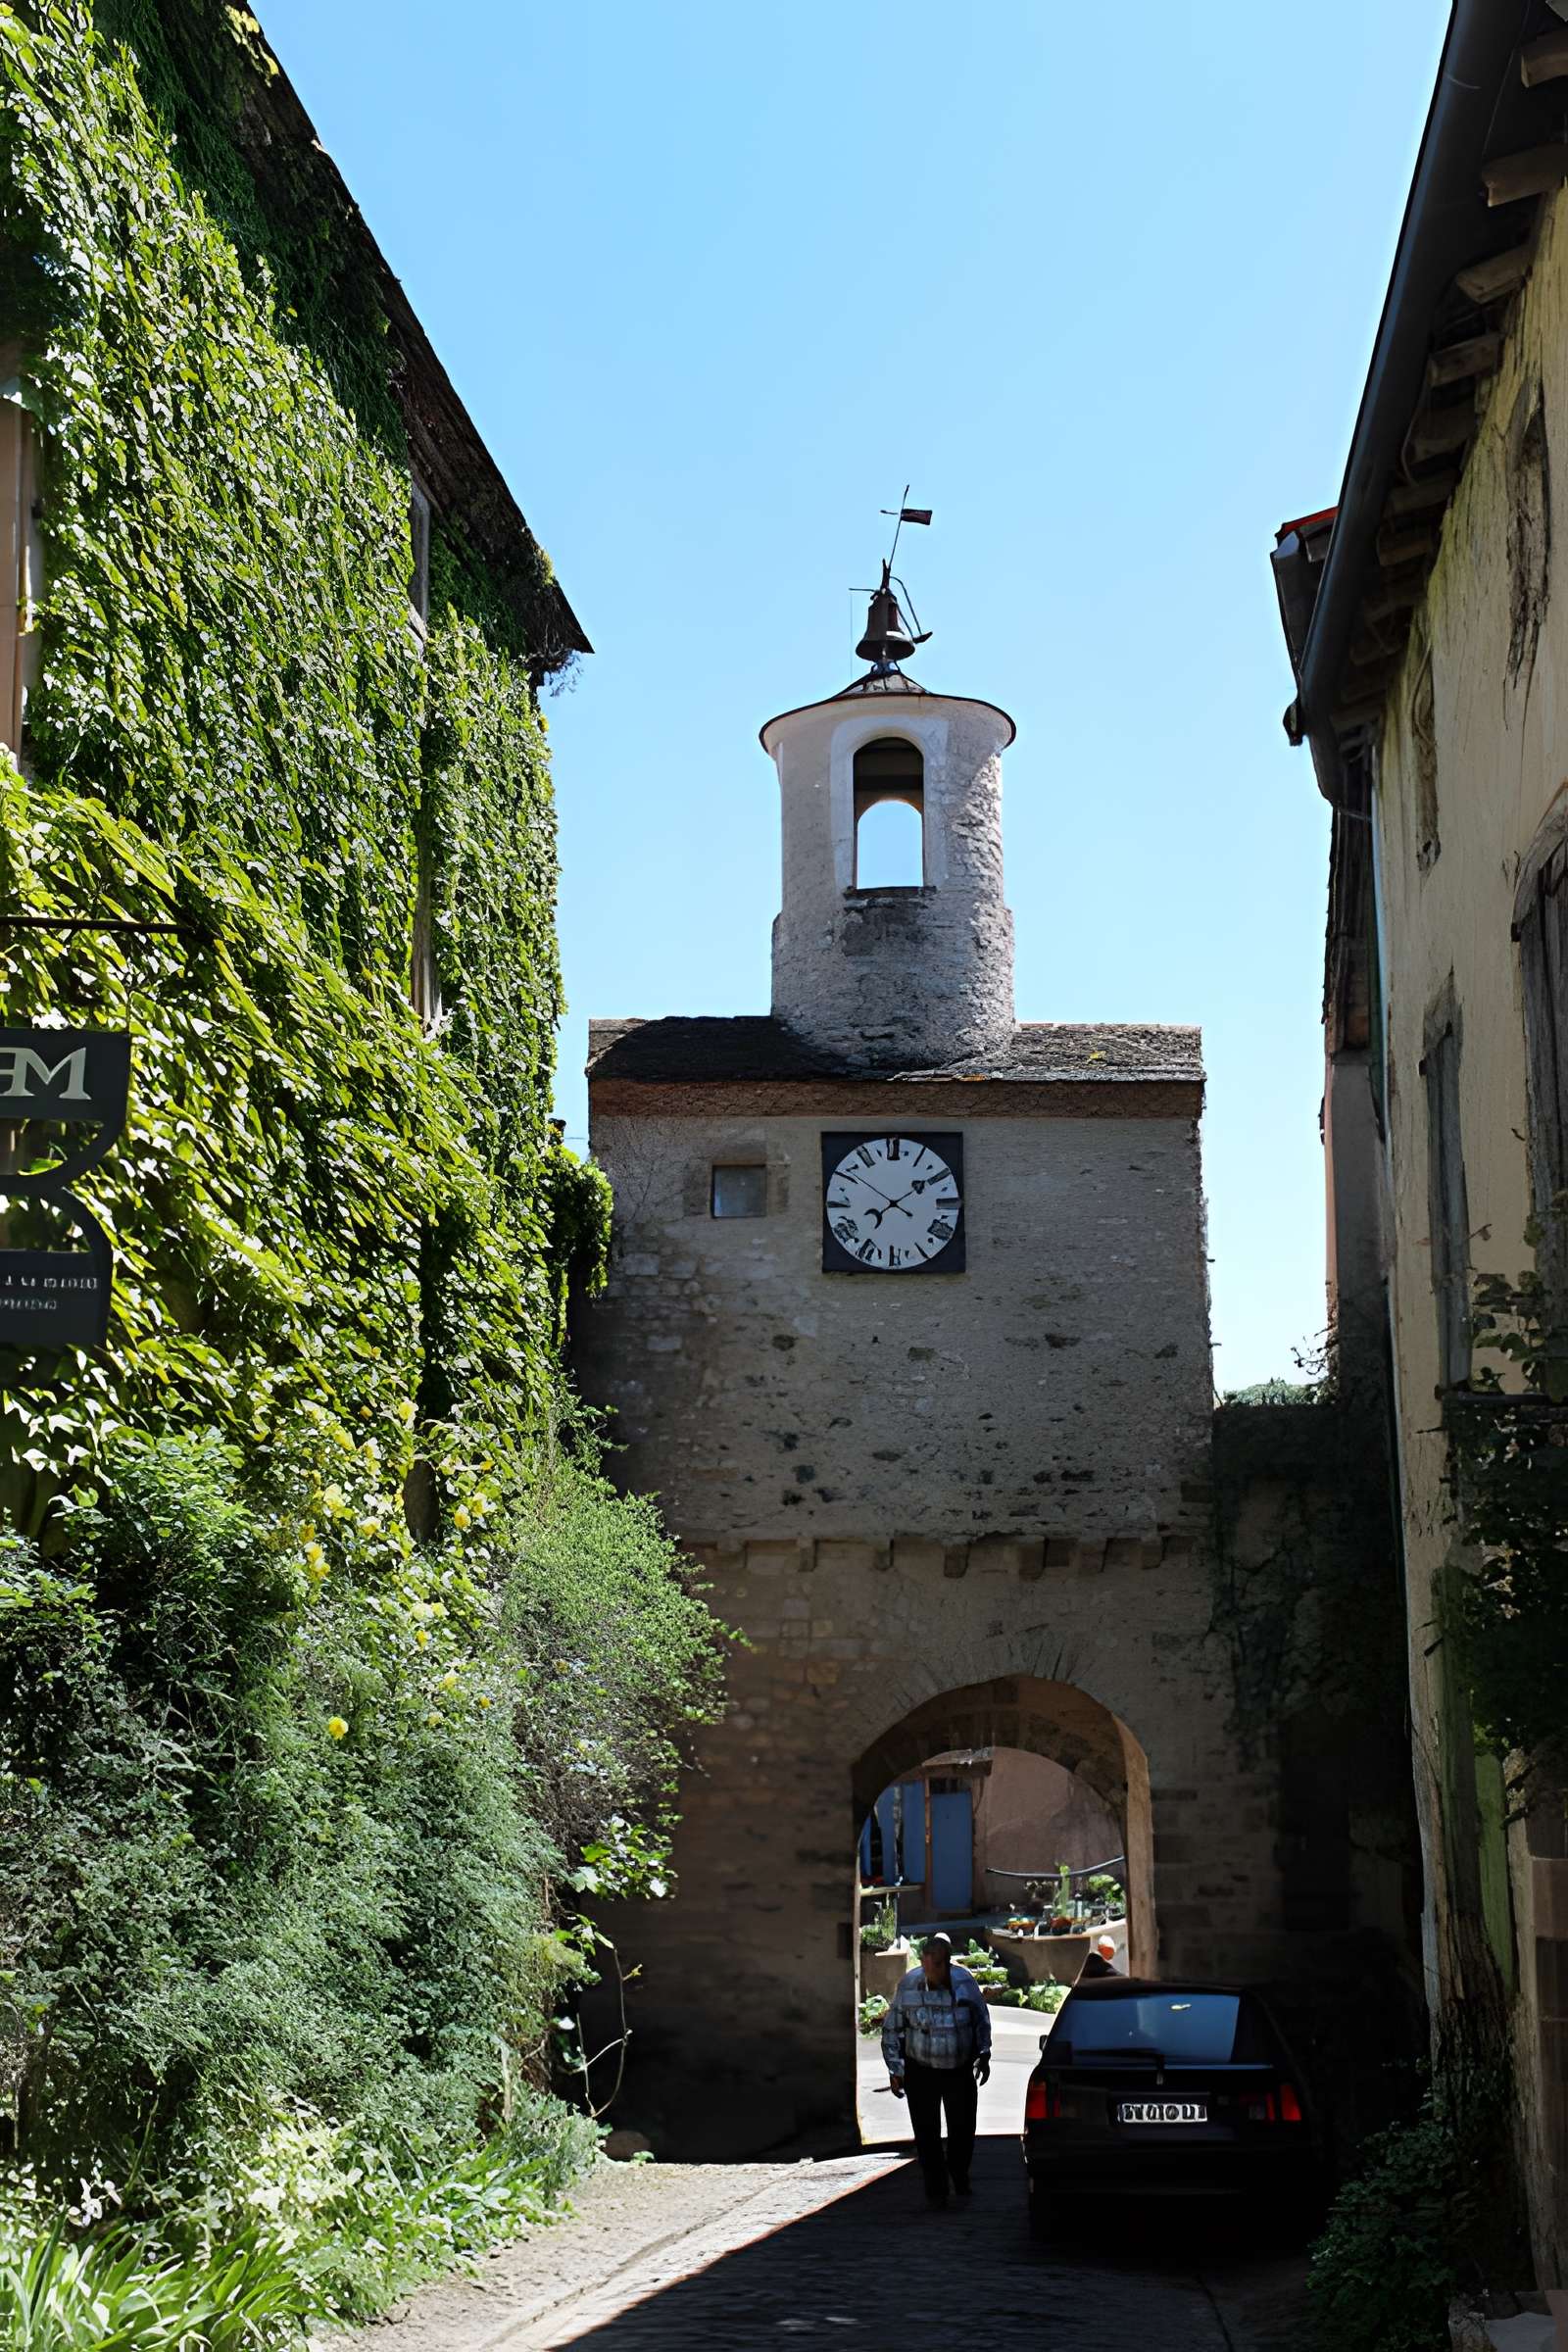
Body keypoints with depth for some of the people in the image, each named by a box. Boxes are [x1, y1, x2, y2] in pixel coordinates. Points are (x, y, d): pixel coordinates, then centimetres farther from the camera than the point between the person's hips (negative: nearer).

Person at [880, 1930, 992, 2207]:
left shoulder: (964, 1981, -8)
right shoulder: (908, 1985, -11)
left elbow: (981, 2019, 9)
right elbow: (891, 2029, -1)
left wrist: (983, 2054, 6)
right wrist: (895, 2070, -2)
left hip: (960, 2070, 1)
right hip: (920, 2070, -1)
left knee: (963, 2129, 6)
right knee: (926, 2134, -1)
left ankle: (960, 2178, 32)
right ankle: (935, 2188, 15)